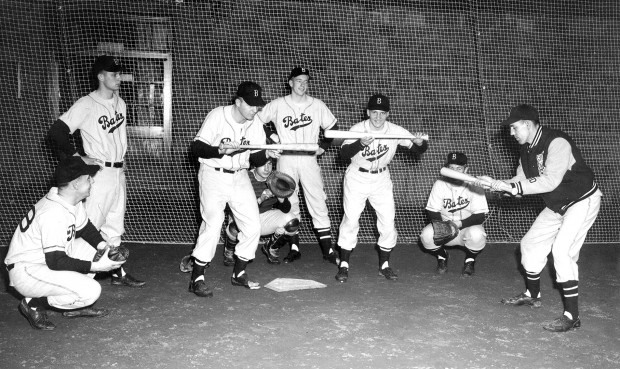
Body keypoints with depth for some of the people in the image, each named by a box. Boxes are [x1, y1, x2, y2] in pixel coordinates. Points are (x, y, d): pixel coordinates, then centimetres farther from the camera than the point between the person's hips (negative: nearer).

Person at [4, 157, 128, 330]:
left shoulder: (73, 201, -1)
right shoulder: (54, 214, -29)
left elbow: (85, 228, 15)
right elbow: (55, 262, -29)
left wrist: (103, 246, -5)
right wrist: (96, 266, -25)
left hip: (46, 259, 10)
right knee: (91, 290, -23)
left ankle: (75, 306, 11)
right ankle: (34, 304, -2)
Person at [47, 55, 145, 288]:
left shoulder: (119, 102, 11)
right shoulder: (86, 105, -11)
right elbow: (56, 131, -15)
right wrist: (79, 157, -15)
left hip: (119, 172, 7)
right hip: (99, 173, -7)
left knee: (115, 227, 14)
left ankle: (118, 272, 23)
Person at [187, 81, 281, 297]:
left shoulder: (255, 124, 0)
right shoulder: (217, 116, -14)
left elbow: (255, 160, 0)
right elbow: (196, 147, -19)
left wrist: (266, 154, -21)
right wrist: (219, 150, -35)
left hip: (239, 177, 6)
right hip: (213, 176, -5)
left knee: (253, 225, 1)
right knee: (213, 223, -15)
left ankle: (239, 273, 19)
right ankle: (197, 279, -1)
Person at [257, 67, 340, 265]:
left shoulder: (318, 105, 6)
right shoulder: (277, 105, 3)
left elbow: (333, 127, 15)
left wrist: (323, 146, 3)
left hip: (309, 159, 0)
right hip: (286, 160, 0)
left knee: (318, 204, -3)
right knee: (288, 205, 5)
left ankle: (327, 250, 2)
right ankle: (294, 249, 16)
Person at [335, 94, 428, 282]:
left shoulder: (395, 131, -14)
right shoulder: (358, 129, -19)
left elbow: (418, 150, -13)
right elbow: (344, 153, -32)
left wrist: (420, 143, -36)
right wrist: (361, 143, -50)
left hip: (381, 180, 2)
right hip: (357, 178, -2)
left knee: (388, 222, 1)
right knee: (350, 219, -4)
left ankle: (384, 265, 17)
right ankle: (344, 265, 8)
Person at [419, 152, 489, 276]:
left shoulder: (474, 186, -13)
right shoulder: (439, 184, -8)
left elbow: (480, 216, -16)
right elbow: (432, 213, -8)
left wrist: (460, 224, -30)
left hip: (467, 227, -1)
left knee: (477, 234, -35)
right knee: (427, 234, -28)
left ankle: (470, 260, 1)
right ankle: (442, 256, 8)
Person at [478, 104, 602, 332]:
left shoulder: (557, 142, -27)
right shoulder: (527, 150, 0)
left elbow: (550, 181, -37)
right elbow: (522, 181, 4)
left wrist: (514, 187, -36)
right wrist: (496, 184, -11)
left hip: (582, 201, -9)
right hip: (557, 206, 9)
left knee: (562, 250, -22)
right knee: (530, 244, 12)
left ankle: (572, 316, -15)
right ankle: (532, 296, 32)